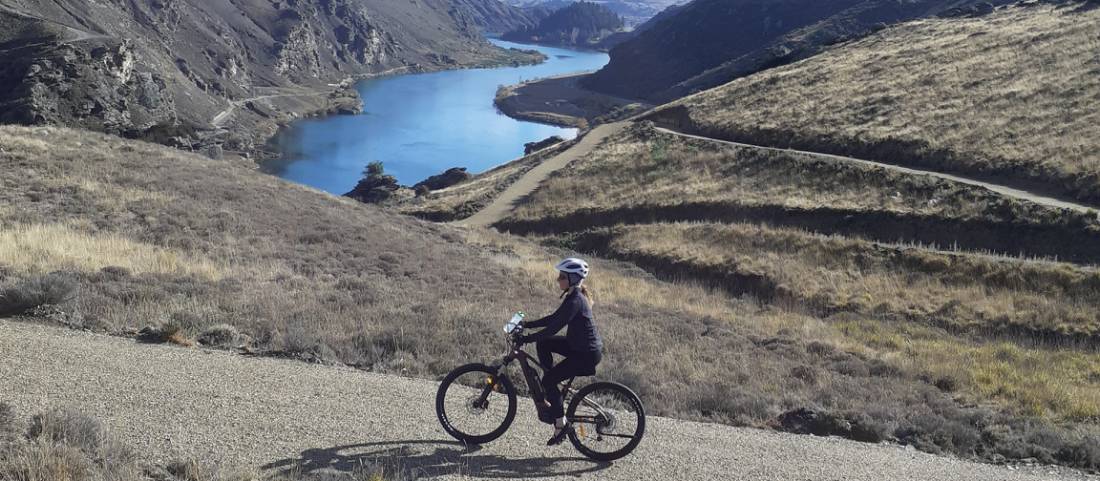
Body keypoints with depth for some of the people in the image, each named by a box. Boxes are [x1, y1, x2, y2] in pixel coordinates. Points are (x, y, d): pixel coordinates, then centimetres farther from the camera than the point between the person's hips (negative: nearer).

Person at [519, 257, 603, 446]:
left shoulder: (575, 301, -23)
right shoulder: (574, 296, 7)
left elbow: (554, 328, -26)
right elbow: (553, 318, 14)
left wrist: (526, 339, -23)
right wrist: (526, 324, 9)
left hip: (587, 354, -10)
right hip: (579, 346, 10)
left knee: (549, 380, -9)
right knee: (543, 343, 8)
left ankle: (561, 424, 3)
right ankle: (551, 393, 13)